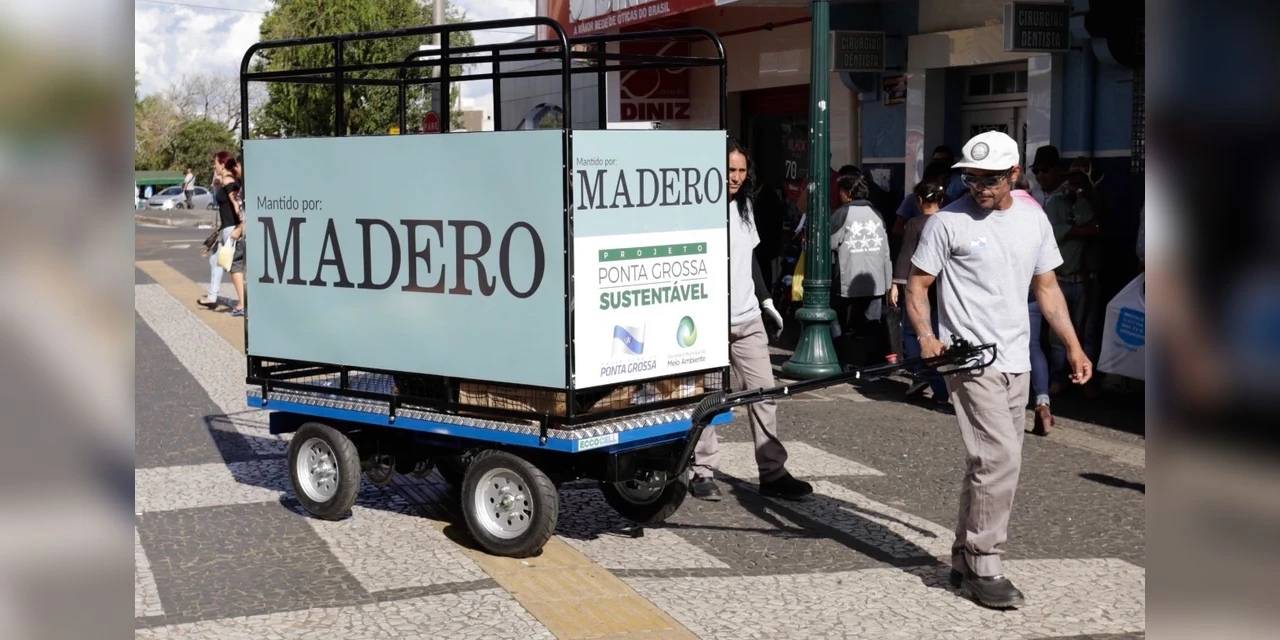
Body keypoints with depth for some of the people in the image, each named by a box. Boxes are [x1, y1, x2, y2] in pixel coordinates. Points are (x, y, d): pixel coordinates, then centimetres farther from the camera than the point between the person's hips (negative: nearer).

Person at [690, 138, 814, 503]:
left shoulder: (743, 206, 13)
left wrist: (766, 300, 18)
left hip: (747, 319, 6)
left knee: (764, 393, 1)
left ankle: (773, 472, 5)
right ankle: (703, 472, 13)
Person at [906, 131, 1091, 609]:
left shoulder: (1033, 220, 9)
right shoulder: (948, 222, -6)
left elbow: (1047, 287, 17)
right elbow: (917, 283, -3)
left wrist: (1073, 347, 12)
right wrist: (926, 335, -19)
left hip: (1015, 363, 6)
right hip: (971, 361, -6)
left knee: (990, 465, 12)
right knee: (1000, 459, -15)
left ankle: (965, 561, 25)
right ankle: (983, 569, -4)